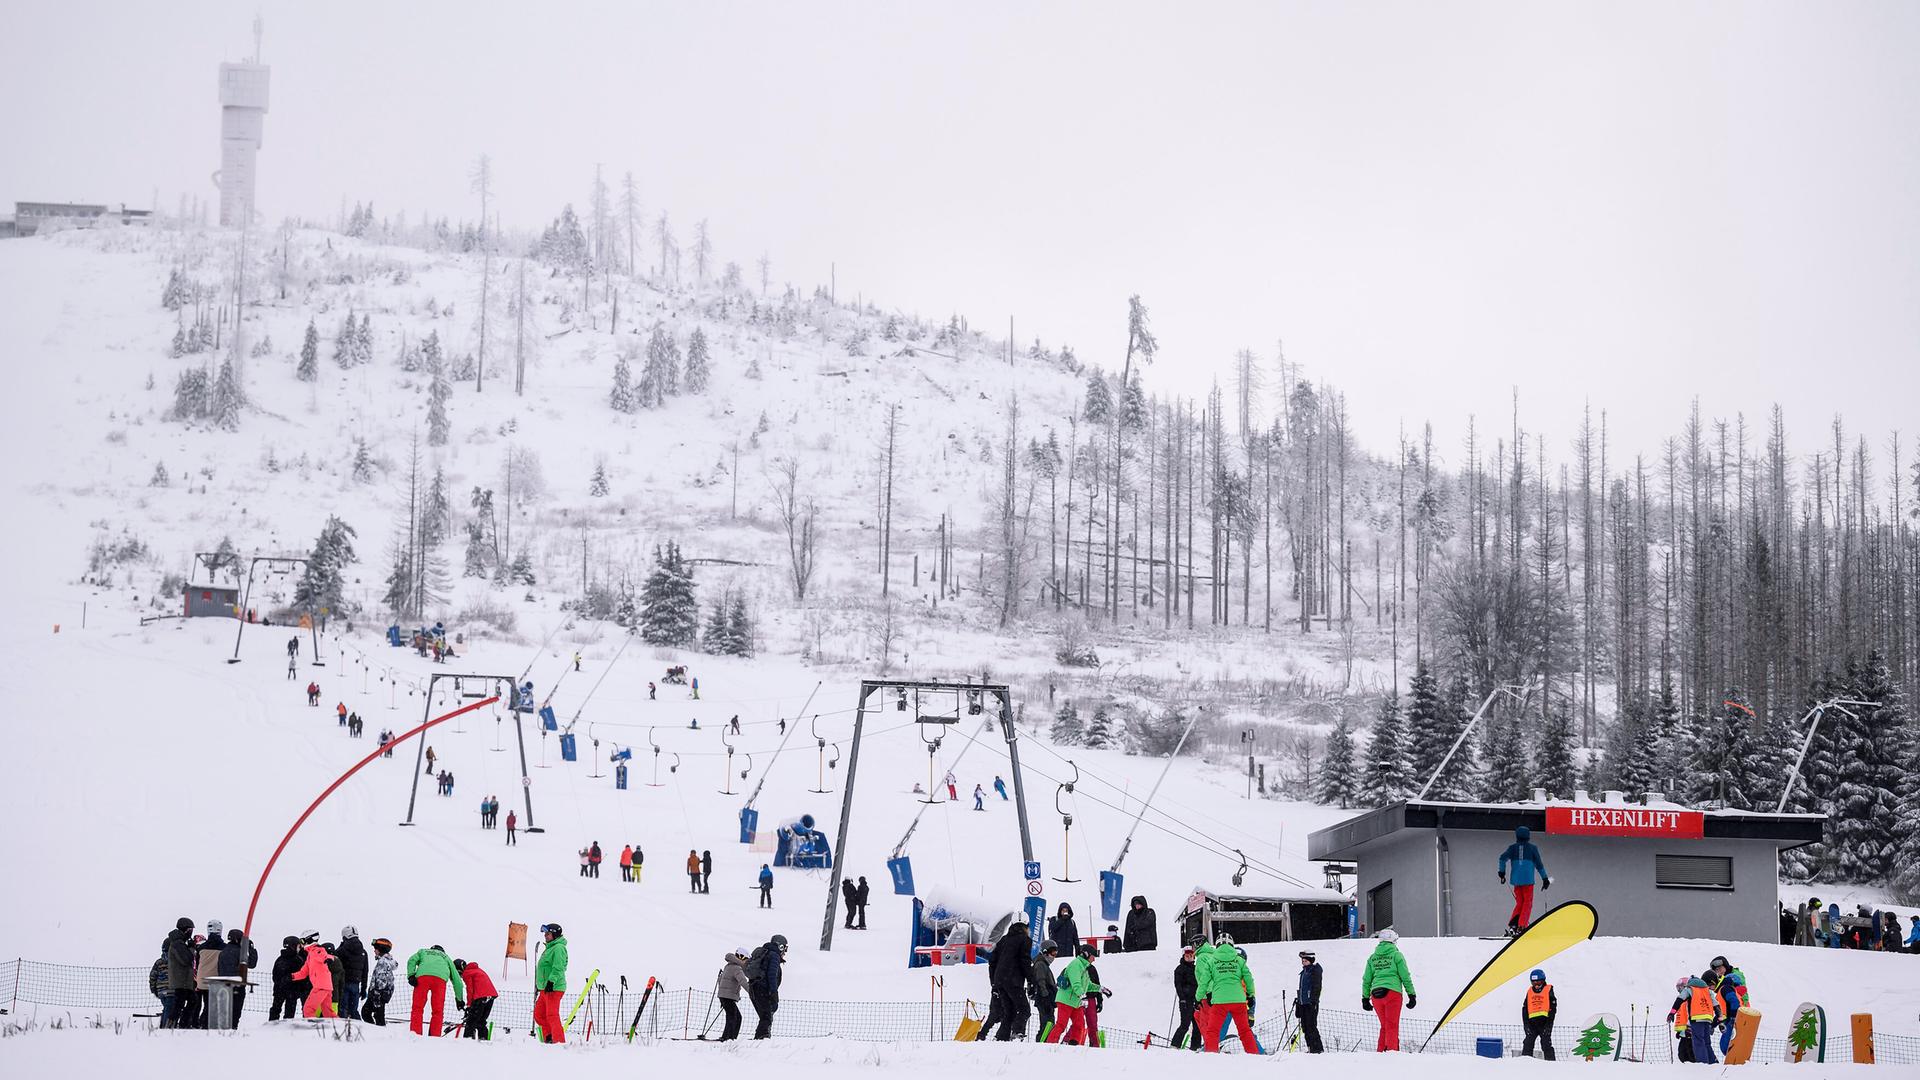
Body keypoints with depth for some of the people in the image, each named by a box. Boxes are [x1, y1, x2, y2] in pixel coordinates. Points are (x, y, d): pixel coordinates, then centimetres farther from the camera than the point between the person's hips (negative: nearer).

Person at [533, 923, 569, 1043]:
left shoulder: (558, 948, -11)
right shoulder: (550, 947, 21)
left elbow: (558, 968, -22)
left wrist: (551, 981, -29)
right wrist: (539, 985, 29)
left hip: (554, 988, -10)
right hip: (545, 988, 10)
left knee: (552, 1015, -11)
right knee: (539, 1015, 11)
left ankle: (559, 1041, -10)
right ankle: (548, 1038, 18)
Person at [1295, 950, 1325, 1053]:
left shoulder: (1315, 971, -8)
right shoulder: (1304, 972, 18)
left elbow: (1316, 987, -14)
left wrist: (1313, 1001, -20)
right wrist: (1298, 999, 25)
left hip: (1311, 1003, -9)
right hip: (1303, 1003, 9)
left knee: (1311, 1026, -11)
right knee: (1305, 1026, 8)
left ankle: (1317, 1048, -8)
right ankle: (1310, 1047, 12)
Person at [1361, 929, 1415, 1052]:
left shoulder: (1372, 958, 16)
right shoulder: (1396, 955, 4)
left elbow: (1366, 980, 16)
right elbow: (1405, 977, 1)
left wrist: (1365, 998, 21)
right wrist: (1411, 995, 6)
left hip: (1376, 994, 4)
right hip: (1392, 992, -4)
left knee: (1384, 1026, 15)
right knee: (1392, 1026, -5)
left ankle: (1381, 1051, 10)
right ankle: (1391, 1050, -15)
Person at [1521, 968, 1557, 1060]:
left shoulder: (1548, 990, 3)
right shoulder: (1529, 992, 15)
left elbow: (1553, 1009, -1)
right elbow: (1524, 1009, 16)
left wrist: (1549, 1024, -9)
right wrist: (1526, 1024, 5)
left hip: (1544, 1021, -4)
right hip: (1532, 1021, 4)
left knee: (1546, 1043, -9)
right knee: (1528, 1042, -1)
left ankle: (1550, 1062, -7)